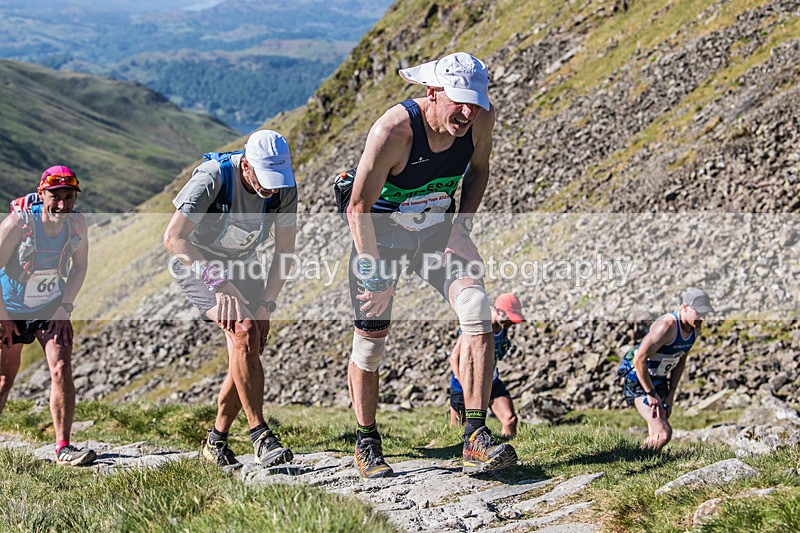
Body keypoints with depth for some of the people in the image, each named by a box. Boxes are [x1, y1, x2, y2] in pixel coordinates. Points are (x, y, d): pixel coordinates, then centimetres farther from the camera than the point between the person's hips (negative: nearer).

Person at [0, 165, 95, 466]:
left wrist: (65, 307, -5)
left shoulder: (77, 223, -13)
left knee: (62, 370, -13)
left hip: (52, 309, 2)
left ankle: (63, 447, -9)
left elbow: (79, 267, 2)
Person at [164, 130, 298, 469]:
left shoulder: (284, 188, -18)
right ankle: (261, 436, -21)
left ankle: (216, 442, 14)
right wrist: (220, 283, -35)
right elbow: (173, 238, -32)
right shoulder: (213, 177, -31)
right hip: (197, 263, -5)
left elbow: (284, 251, -7)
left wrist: (266, 304, -15)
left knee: (248, 350, -3)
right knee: (245, 330, -26)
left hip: (242, 264, 5)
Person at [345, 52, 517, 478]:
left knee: (478, 314, -19)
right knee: (370, 341, 2)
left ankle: (475, 440, -18)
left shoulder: (481, 120, -17)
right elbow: (358, 208, -23)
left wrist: (462, 224, -4)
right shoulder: (392, 131, -32)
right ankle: (366, 443, 25)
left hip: (439, 228, 4)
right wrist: (375, 271, -21)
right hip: (381, 230, -3)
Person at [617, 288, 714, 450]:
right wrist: (651, 394, -21)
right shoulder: (667, 326, -29)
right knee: (664, 433, -20)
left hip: (659, 380, 9)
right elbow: (639, 361, -30)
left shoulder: (695, 327, -2)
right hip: (639, 381, -9)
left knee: (657, 435, 12)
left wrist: (671, 394, 7)